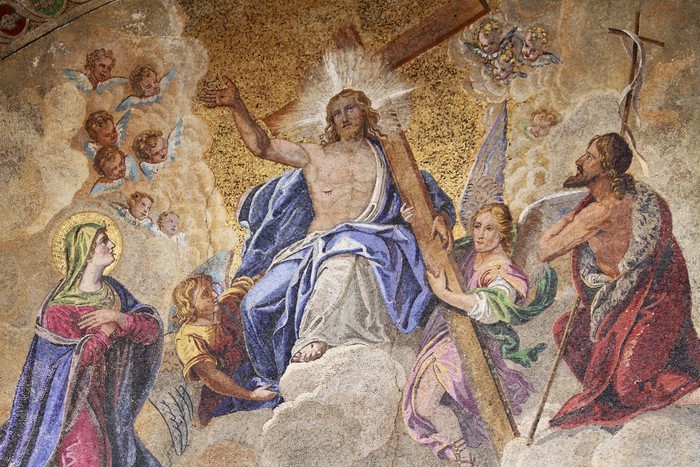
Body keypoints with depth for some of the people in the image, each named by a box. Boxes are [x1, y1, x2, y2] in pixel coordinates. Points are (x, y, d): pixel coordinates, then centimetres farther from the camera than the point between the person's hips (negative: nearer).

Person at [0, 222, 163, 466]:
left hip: (108, 399, 6)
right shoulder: (60, 305, -16)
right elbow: (79, 357, -26)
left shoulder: (113, 291, 3)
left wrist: (117, 317, -21)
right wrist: (110, 327, -16)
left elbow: (152, 329, -5)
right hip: (73, 399, -6)